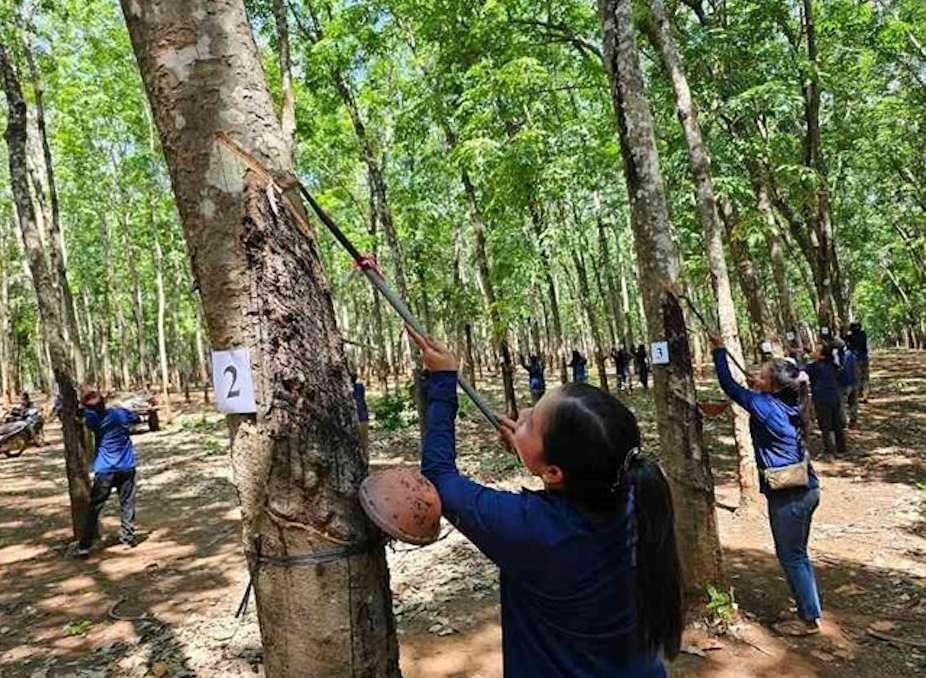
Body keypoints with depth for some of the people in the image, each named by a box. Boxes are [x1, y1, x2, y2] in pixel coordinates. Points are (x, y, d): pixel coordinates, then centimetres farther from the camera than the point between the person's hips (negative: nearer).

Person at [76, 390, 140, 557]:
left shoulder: (92, 419, -11)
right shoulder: (120, 413, -5)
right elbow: (136, 419, 13)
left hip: (104, 470, -2)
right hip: (126, 467, 2)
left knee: (95, 507, 4)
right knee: (127, 504, 11)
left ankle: (84, 546, 3)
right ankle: (128, 537, 15)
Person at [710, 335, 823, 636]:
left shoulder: (766, 406, -18)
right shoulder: (788, 406, 4)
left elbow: (730, 387, -10)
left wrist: (719, 350, -3)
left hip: (788, 495, -9)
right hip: (806, 489, 9)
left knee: (791, 557, 6)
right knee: (798, 555, 20)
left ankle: (809, 619, 19)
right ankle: (810, 610, 32)